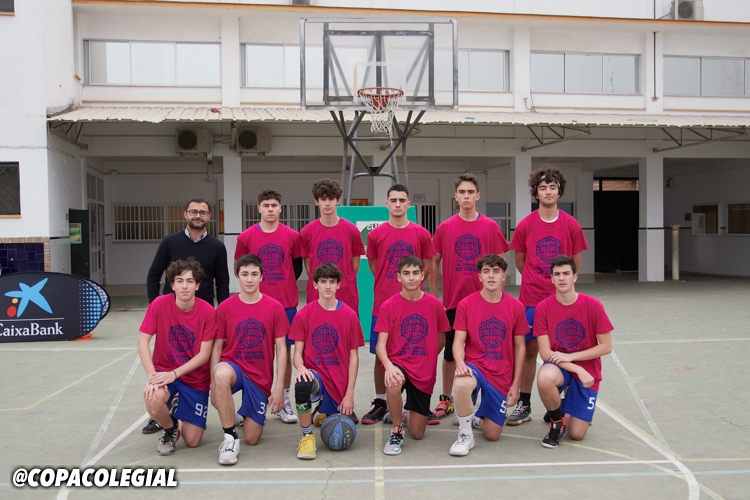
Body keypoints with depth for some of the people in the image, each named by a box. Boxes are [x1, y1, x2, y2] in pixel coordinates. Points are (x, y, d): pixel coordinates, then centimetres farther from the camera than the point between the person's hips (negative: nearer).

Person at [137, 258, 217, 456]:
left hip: (196, 378, 0)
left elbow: (204, 355, -15)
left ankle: (181, 415, 34)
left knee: (192, 441, -3)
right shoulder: (159, 305, -14)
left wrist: (175, 373, -25)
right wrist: (152, 376, -26)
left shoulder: (208, 312, -16)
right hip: (164, 370, 1)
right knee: (154, 402, -34)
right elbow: (143, 341, -14)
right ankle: (170, 429, 3)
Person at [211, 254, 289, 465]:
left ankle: (250, 414, 37)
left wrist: (279, 387, -8)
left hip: (261, 378, 1)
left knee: (252, 438, -1)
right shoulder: (225, 308, -2)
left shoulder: (275, 307, -4)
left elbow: (281, 349, -2)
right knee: (222, 373, -39)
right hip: (233, 367, 0)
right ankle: (230, 438, -22)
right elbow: (217, 347, 0)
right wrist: (214, 384, -7)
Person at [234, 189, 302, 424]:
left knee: (285, 349, 6)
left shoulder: (292, 236, 1)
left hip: (286, 303, 1)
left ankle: (284, 402, 16)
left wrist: (285, 286, 5)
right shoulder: (246, 237, 0)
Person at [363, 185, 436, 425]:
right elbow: (373, 266, 11)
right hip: (383, 303, 0)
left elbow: (427, 267, 8)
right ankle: (380, 403, 18)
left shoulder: (421, 234, 1)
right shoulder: (376, 234, 1)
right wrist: (391, 283, 5)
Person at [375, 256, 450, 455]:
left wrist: (425, 361, 7)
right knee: (393, 383, -40)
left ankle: (406, 414, 43)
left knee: (417, 433, 5)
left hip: (424, 373, 2)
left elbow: (440, 339, 12)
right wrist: (389, 366, -31)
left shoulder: (435, 305, -2)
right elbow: (381, 344, -12)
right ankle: (396, 432, -13)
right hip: (398, 364, -2)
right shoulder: (388, 306, -7)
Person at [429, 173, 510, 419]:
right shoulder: (445, 228, 1)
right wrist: (434, 296, 2)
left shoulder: (491, 227, 0)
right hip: (452, 300, 1)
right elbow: (433, 262, 6)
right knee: (450, 352, 10)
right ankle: (446, 399, 23)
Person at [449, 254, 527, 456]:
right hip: (474, 366, -2)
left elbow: (520, 346, 3)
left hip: (502, 376, 2)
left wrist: (515, 384, 1)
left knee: (492, 434, 1)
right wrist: (460, 363, -29)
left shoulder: (516, 307, -3)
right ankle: (465, 435, -13)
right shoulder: (466, 304, -6)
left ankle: (472, 417, 38)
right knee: (461, 384, -39)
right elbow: (458, 341, -8)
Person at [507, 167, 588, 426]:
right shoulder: (526, 225, -1)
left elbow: (575, 263, 9)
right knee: (529, 350, 6)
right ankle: (524, 406, 17)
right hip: (531, 298, 0)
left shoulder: (571, 225, -1)